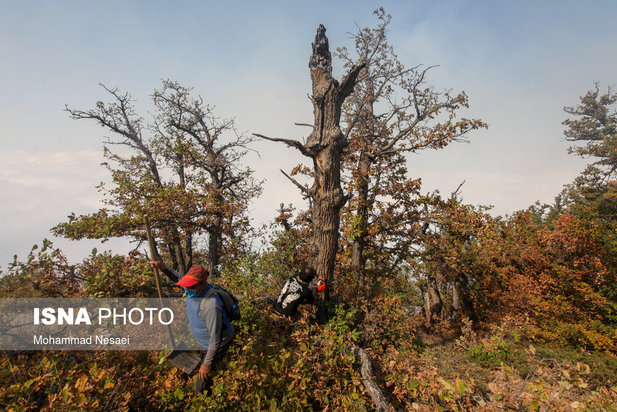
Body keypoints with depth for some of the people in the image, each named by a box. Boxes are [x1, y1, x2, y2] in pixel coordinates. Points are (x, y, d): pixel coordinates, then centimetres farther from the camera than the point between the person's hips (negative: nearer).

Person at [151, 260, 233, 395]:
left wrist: (207, 364, -23)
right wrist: (163, 267, -8)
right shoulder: (193, 289, -16)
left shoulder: (210, 305, -41)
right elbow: (179, 277, 8)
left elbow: (215, 339, -33)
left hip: (218, 344, -8)